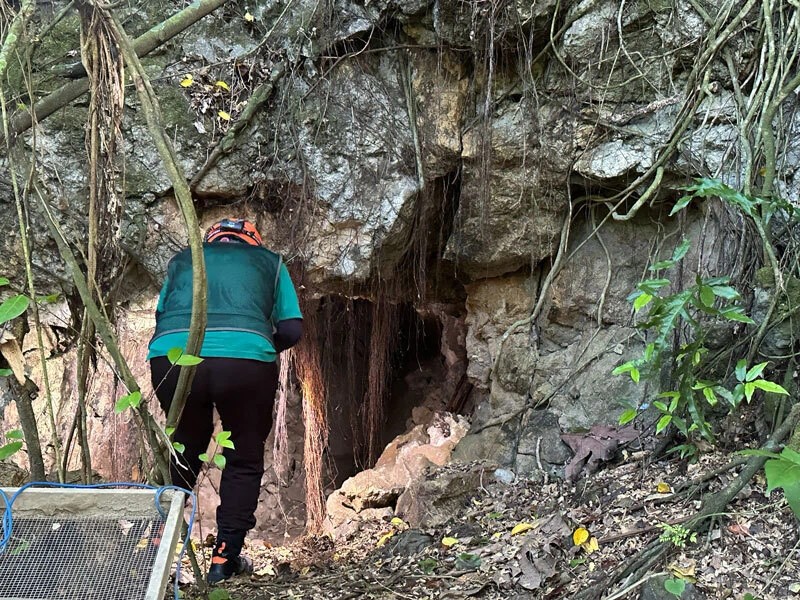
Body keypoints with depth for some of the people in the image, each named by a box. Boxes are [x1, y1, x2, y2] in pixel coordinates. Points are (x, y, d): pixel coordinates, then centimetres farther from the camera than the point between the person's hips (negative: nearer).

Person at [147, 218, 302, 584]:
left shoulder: (182, 259, 31)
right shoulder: (269, 261, 26)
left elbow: (161, 314, 26)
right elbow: (292, 329, 17)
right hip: (245, 359, -2)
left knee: (185, 451, 26)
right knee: (244, 459, 18)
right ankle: (225, 558, 17)